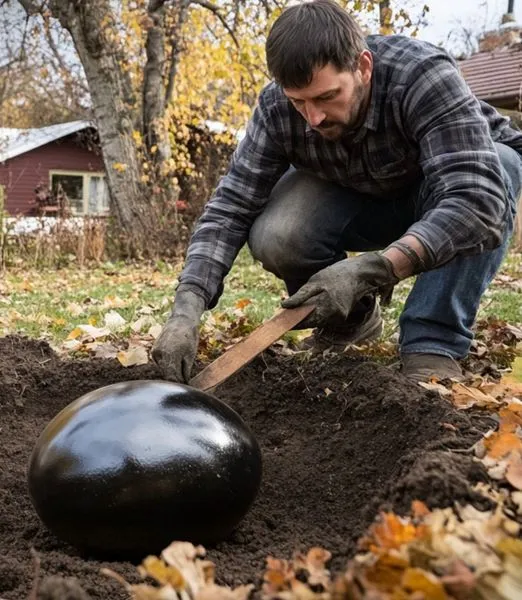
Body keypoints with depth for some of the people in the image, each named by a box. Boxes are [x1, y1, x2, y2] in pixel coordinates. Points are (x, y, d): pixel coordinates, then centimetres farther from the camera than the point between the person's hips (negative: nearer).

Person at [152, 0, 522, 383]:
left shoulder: (424, 75, -37)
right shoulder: (277, 108, -26)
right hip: (359, 195, 2)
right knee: (272, 238, -26)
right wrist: (187, 308, -40)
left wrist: (370, 270, -58)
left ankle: (433, 347, -26)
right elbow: (229, 208, -25)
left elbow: (479, 199, -48)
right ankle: (351, 319, 3)